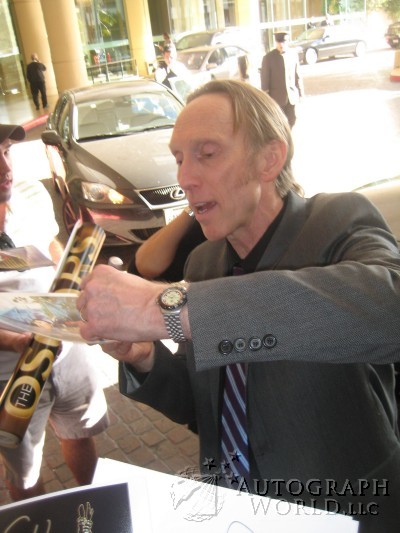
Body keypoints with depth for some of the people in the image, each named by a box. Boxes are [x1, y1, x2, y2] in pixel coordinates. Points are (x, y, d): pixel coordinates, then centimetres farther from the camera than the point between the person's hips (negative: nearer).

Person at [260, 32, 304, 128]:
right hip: (277, 97, -3)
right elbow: (265, 80, -7)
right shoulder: (268, 57, -9)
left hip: (292, 95, 3)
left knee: (292, 120, 12)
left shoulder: (294, 54, 1)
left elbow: (298, 75, 7)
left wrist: (301, 93, 8)